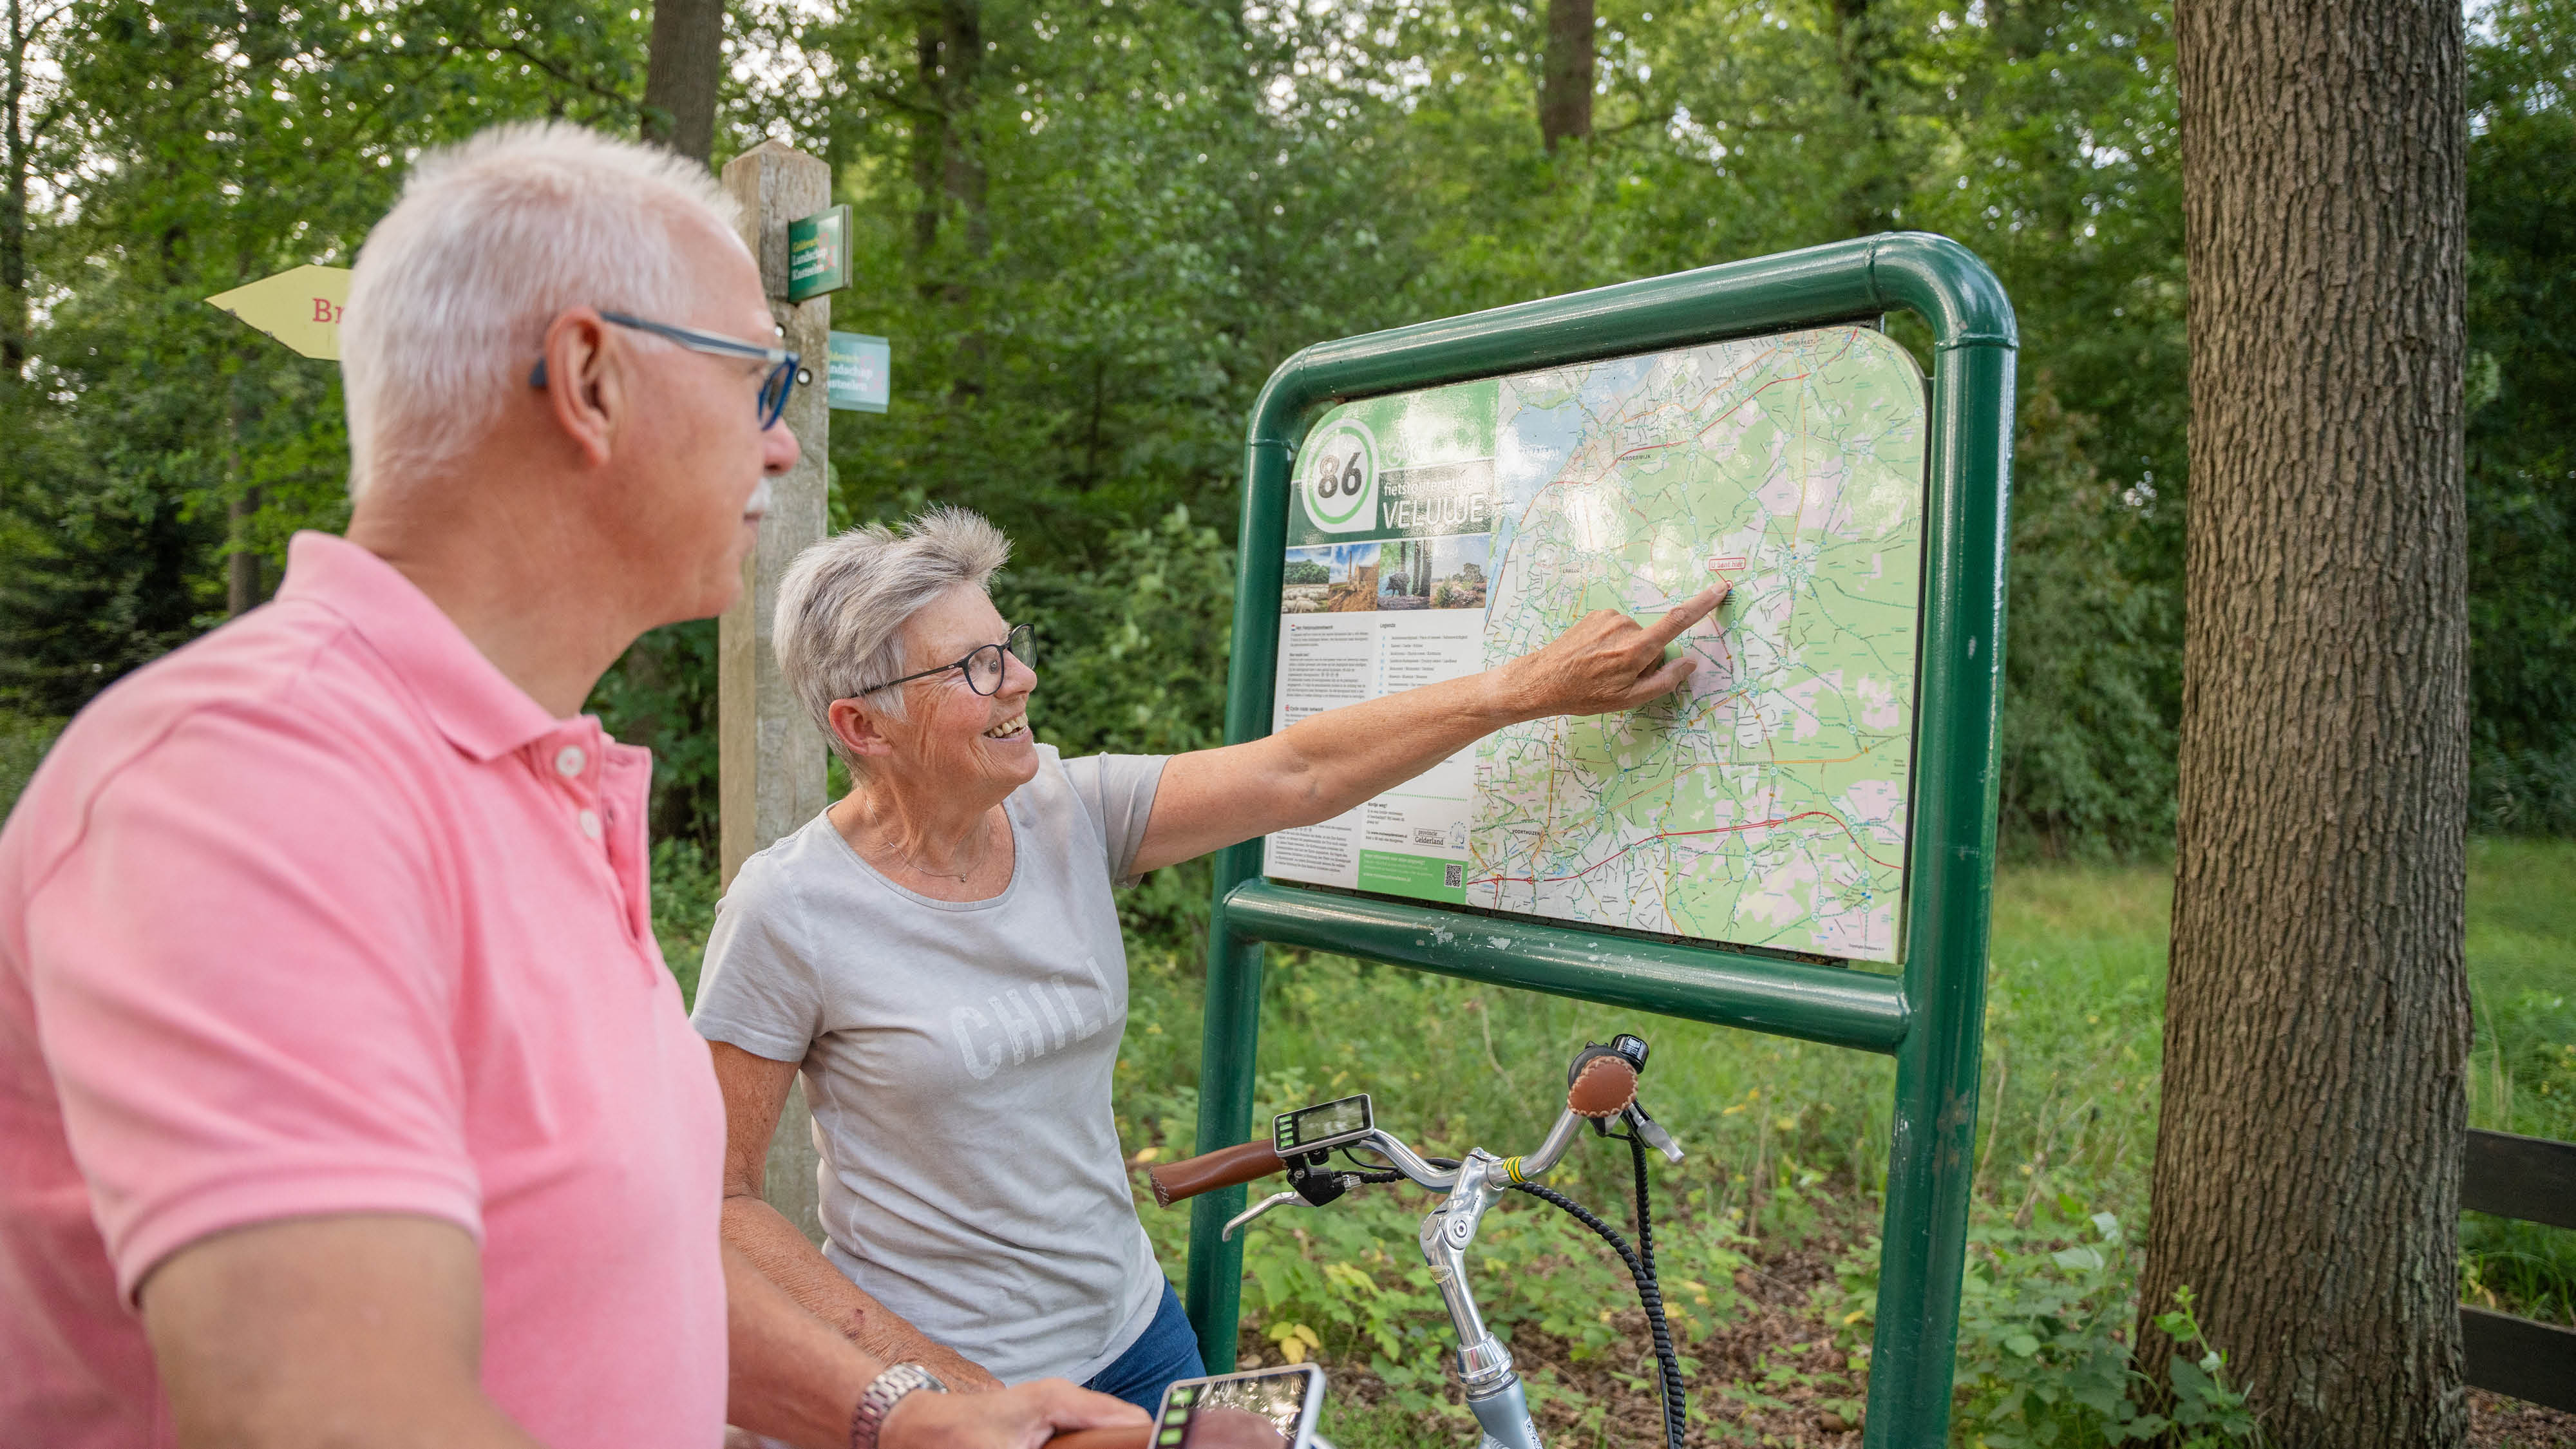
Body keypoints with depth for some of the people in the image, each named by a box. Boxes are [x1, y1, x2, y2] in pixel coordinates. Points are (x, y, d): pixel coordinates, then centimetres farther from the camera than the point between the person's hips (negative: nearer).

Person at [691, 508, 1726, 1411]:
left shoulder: (1072, 813, -5)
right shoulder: (788, 911, -17)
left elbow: (1297, 774, -8)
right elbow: (720, 1197, -14)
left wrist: (1536, 685, -11)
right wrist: (936, 1377, -17)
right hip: (932, 1386, -5)